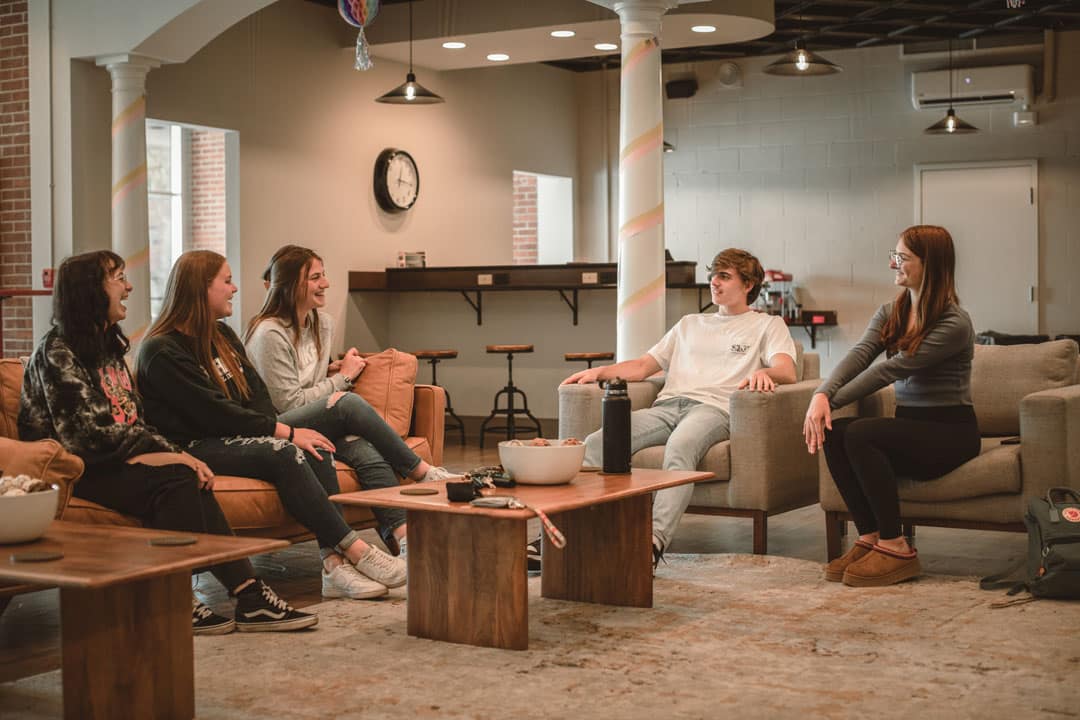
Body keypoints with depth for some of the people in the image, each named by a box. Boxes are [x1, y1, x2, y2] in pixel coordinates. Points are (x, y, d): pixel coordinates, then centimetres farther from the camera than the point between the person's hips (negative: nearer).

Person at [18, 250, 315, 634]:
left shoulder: (109, 346, 17)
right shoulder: (57, 352, -10)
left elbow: (135, 422, 15)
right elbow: (87, 433, -19)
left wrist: (174, 453, -4)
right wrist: (161, 456, -20)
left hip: (110, 461, 7)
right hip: (72, 471, -7)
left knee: (187, 480, -21)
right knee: (176, 482, -28)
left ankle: (248, 594, -28)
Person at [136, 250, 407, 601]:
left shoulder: (222, 335, 18)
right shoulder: (161, 351, -10)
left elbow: (257, 395, 11)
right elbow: (214, 414, -16)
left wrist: (284, 430, -9)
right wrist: (285, 432, -17)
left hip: (235, 437, 8)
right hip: (195, 448, -8)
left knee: (314, 450, -19)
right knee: (283, 454, -31)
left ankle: (335, 561, -30)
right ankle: (354, 549, -29)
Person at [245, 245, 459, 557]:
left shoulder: (323, 323, 15)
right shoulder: (269, 334, -11)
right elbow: (288, 403, -13)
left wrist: (331, 372, 9)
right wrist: (342, 377, -4)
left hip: (319, 425, 7)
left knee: (366, 452, -29)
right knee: (349, 403, -33)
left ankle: (401, 534, -43)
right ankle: (421, 471, -22)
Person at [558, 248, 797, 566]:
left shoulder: (768, 325, 19)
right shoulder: (690, 324, 35)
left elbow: (787, 371, 0)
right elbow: (643, 365, 30)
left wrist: (763, 373, -25)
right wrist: (600, 371, 11)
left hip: (713, 408, -5)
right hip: (667, 405, 5)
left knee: (679, 447, -42)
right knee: (596, 443, -24)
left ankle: (654, 542, -54)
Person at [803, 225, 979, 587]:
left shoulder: (954, 324, -13)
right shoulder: (889, 313, 11)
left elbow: (891, 369, -20)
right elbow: (858, 356, -6)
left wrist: (833, 401, -23)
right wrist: (822, 395, -25)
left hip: (950, 430, -7)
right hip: (908, 424, 7)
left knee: (860, 433, -30)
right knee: (832, 432, -21)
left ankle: (895, 548, -22)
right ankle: (869, 538, -15)